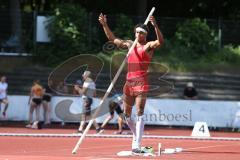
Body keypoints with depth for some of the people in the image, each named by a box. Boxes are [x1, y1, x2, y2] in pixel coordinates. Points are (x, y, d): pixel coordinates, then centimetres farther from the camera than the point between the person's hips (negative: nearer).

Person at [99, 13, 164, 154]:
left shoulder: (149, 46, -1)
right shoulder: (130, 45, 16)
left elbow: (160, 41, -21)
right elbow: (113, 39, 24)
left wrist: (155, 26, -34)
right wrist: (104, 25, 15)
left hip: (141, 83, -6)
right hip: (129, 82, 6)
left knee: (140, 113, -13)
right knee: (127, 114, 10)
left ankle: (137, 145, -18)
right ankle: (136, 136, 32)